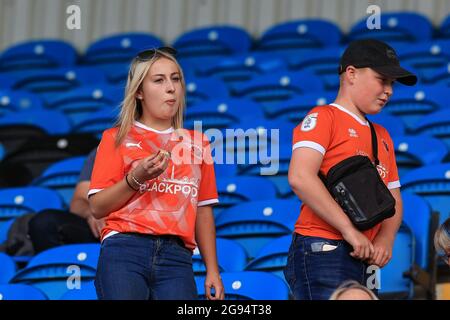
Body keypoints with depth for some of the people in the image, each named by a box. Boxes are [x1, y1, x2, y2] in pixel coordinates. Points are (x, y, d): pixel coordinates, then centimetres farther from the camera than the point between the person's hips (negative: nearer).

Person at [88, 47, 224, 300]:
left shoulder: (197, 143, 18)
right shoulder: (117, 138, 9)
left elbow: (203, 210, 17)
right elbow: (97, 207, 2)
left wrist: (213, 270, 12)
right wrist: (136, 178, -12)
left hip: (176, 257, 2)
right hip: (125, 250, -2)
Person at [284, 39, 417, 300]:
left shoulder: (382, 136, 21)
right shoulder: (323, 117, -2)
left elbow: (393, 198, 19)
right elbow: (300, 177, -18)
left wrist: (386, 240, -3)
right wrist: (350, 230, -19)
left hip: (365, 259, 8)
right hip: (323, 254, -8)